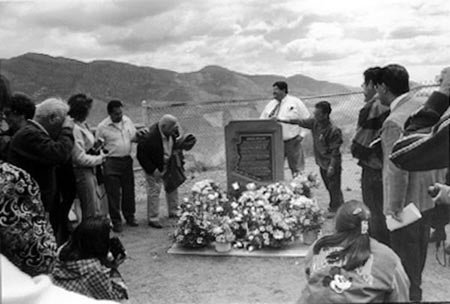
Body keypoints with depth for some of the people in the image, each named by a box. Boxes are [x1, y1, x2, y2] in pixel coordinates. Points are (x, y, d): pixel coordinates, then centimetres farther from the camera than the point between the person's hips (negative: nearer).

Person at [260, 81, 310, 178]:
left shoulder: (296, 102, 0)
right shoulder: (270, 105, 11)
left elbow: (306, 119, 2)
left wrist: (302, 134, -6)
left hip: (292, 142, -3)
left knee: (297, 169, 3)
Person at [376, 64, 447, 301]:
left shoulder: (394, 122, -24)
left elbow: (397, 170, -26)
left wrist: (393, 206, -17)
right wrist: (439, 183, 17)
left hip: (406, 202, -8)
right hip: (428, 197, 8)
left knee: (405, 259, 7)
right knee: (418, 254, 24)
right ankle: (414, 292, 41)